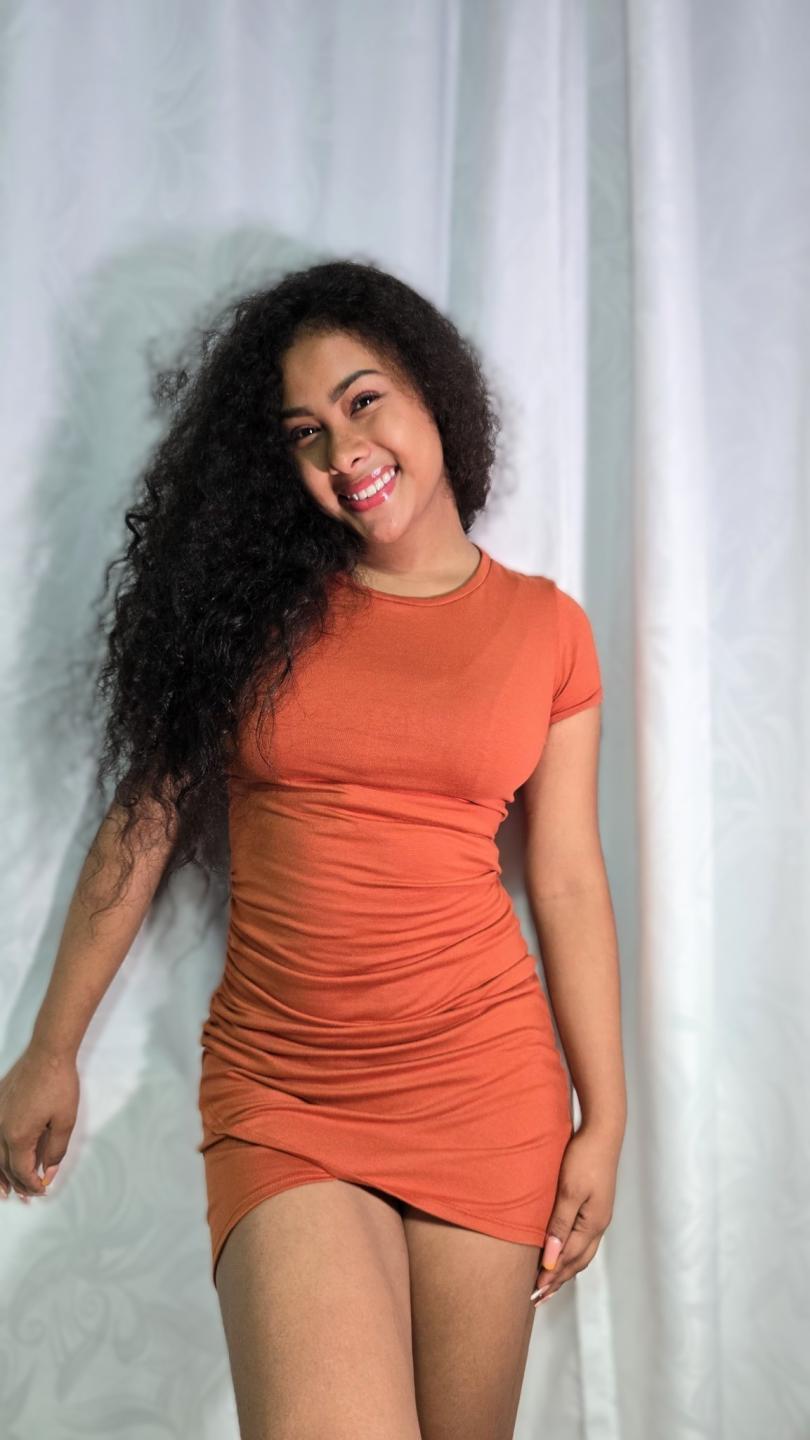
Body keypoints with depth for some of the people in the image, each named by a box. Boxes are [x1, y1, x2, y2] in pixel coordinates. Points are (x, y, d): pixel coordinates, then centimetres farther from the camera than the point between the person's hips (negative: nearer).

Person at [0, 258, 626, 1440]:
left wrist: (605, 1119, 5)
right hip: (278, 1093, -1)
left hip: (487, 1078, 1)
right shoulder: (257, 602, 5)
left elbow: (568, 880, 6)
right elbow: (142, 825, 7)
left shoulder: (546, 626, 6)